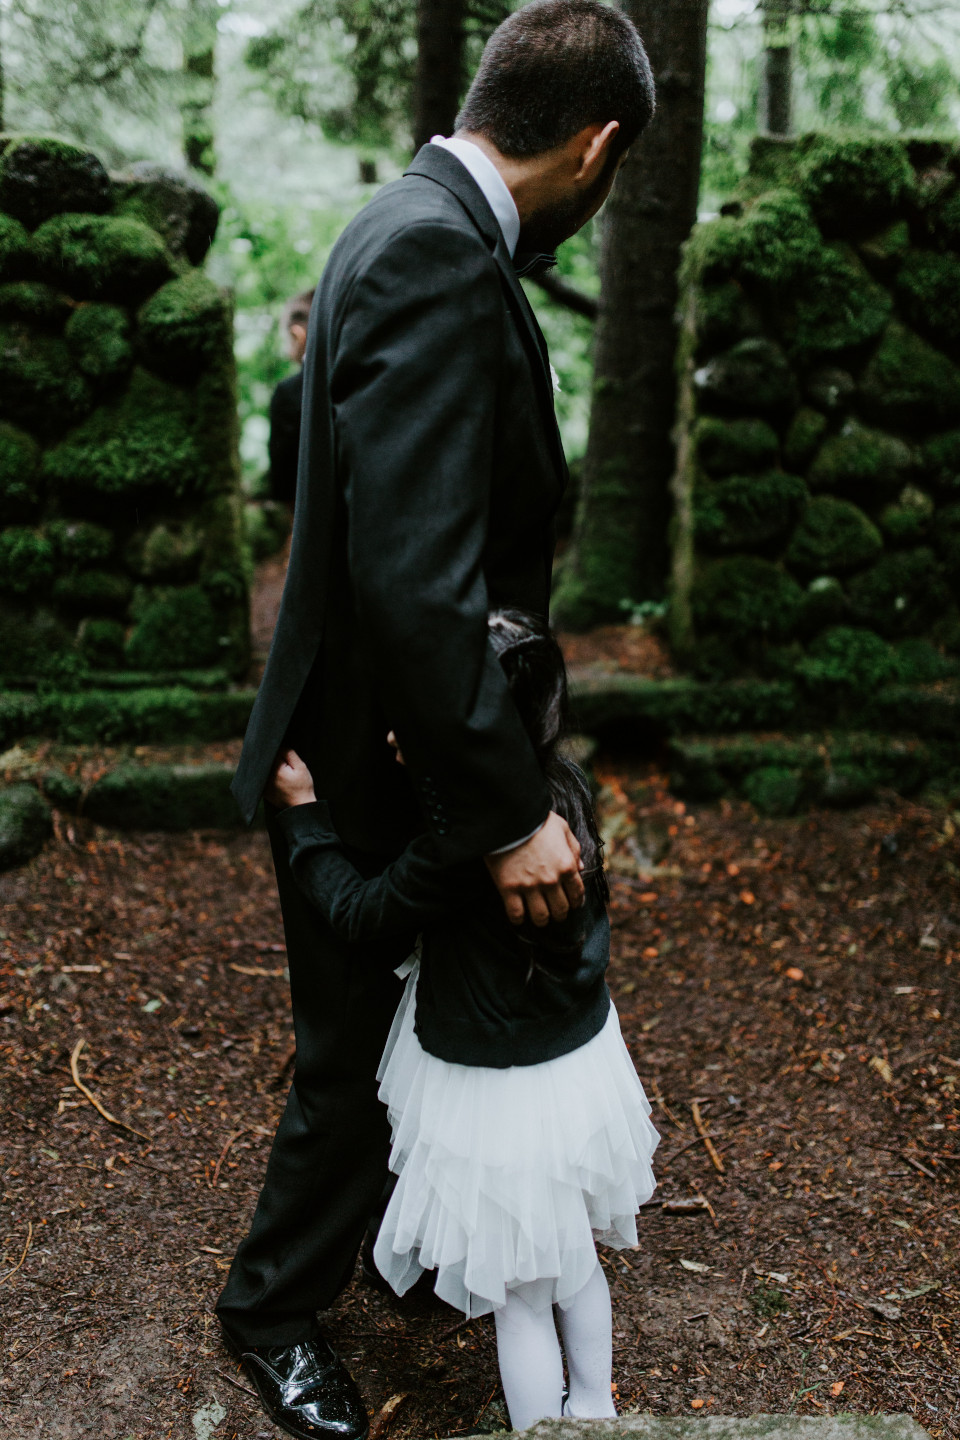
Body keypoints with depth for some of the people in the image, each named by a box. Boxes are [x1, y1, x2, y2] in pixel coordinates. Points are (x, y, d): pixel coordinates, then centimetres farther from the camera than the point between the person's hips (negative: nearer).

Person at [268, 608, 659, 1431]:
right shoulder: (561, 786, -9)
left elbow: (360, 913, -15)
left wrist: (304, 812, -5)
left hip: (501, 1095, -8)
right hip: (583, 1058, 8)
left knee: (521, 1298, 13)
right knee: (576, 1260, 28)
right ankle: (594, 1411, 47)